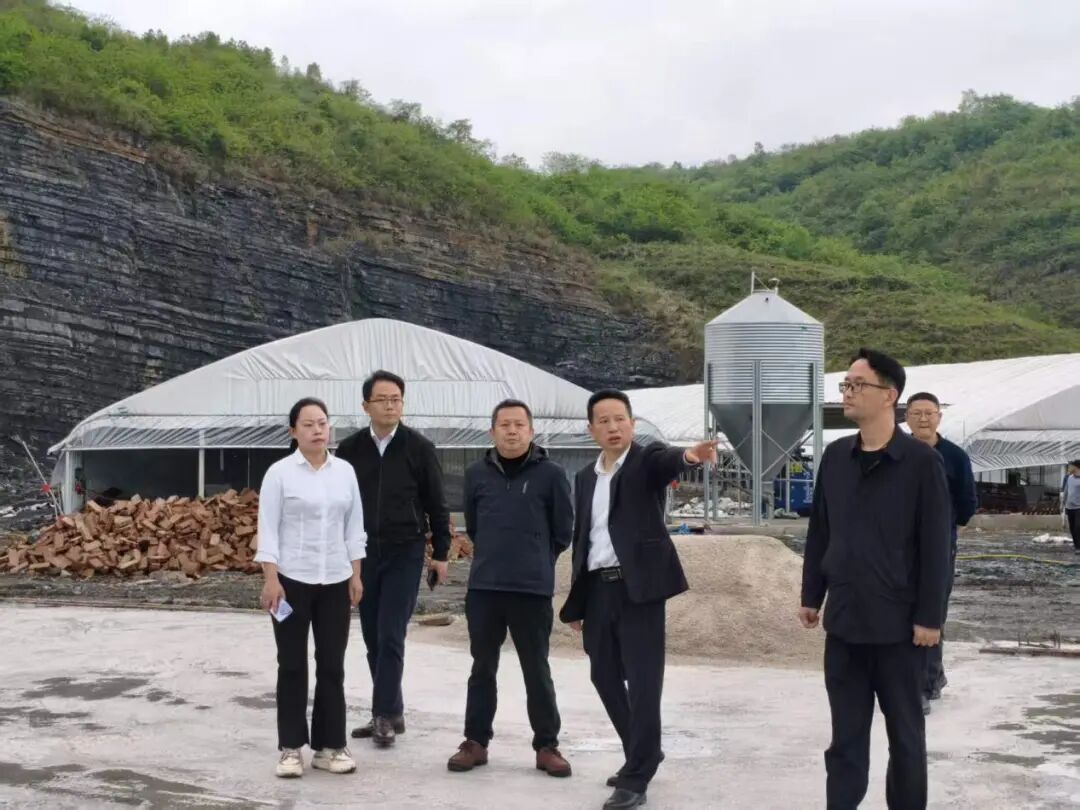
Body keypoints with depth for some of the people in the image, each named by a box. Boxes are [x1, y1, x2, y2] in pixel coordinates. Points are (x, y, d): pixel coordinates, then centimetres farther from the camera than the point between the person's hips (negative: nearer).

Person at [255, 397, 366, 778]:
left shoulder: (345, 471, 6)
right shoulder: (279, 472, -5)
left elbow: (354, 527, 10)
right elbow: (268, 529, -7)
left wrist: (355, 575, 5)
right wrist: (271, 579, -13)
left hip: (335, 582, 3)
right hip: (292, 580, -3)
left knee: (331, 665, 6)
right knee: (292, 665, 4)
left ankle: (329, 745, 15)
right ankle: (291, 747, 12)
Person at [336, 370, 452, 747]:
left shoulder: (419, 448, -3)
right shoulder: (350, 449, 3)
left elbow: (436, 505, 1)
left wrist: (440, 552, 0)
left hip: (405, 554, -3)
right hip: (363, 555, 3)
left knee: (391, 637, -7)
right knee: (373, 639, 8)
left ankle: (385, 715, -1)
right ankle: (391, 712, 19)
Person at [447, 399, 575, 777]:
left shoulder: (550, 474, -4)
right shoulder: (476, 473, 3)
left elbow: (563, 531, 4)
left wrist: (536, 562, 10)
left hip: (533, 589, -2)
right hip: (483, 587, 2)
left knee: (537, 671, 6)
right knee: (482, 668, 11)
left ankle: (546, 746, 16)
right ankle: (476, 742, 21)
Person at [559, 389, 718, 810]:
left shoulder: (647, 460, -1)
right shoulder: (585, 477, 15)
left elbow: (668, 460, -26)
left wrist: (689, 455, -51)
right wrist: (575, 601, 16)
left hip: (638, 584, -6)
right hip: (597, 588, 6)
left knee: (642, 680, -6)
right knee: (604, 676, 12)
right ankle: (642, 755, 31)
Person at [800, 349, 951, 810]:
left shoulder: (922, 462, -9)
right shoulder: (835, 457, 5)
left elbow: (935, 546, -9)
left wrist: (929, 617, -11)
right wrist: (811, 596, 11)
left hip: (898, 623, -4)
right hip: (844, 619, 4)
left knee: (905, 734, 10)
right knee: (845, 732, 11)